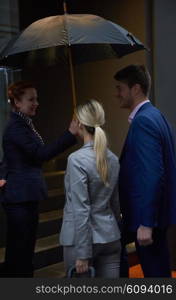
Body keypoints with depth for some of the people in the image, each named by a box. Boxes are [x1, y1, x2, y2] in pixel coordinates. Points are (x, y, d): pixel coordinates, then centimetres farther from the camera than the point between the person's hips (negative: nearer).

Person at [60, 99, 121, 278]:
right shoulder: (113, 158, 4)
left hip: (83, 238, -6)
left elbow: (81, 210, -19)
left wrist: (83, 254, -14)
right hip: (110, 237, 6)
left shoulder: (77, 159, -17)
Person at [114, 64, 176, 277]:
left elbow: (151, 175, -25)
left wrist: (145, 223, -24)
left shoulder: (143, 120, -19)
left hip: (148, 215, -10)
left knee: (154, 272, 2)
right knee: (158, 269, 19)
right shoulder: (153, 115, 11)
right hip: (155, 212, 10)